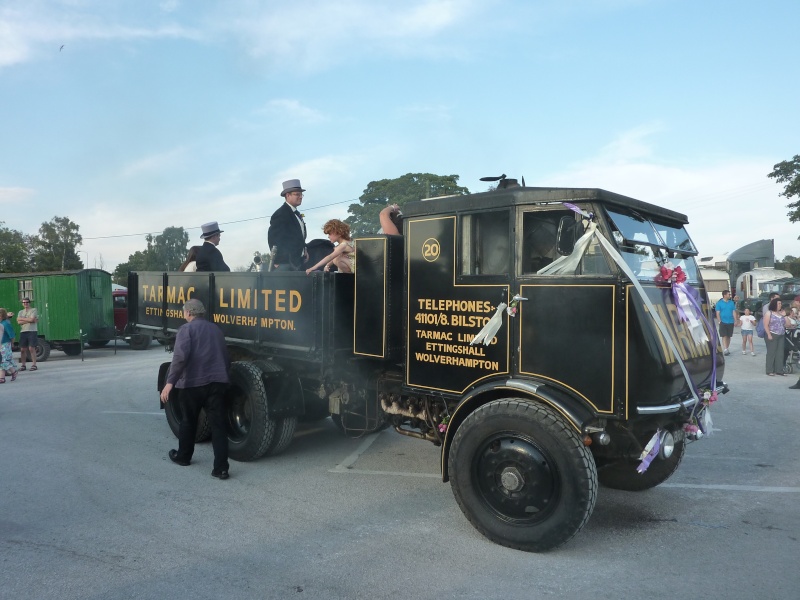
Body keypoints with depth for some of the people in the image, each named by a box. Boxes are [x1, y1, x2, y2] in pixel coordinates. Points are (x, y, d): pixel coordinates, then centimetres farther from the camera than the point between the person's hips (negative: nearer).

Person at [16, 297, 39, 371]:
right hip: (23, 332, 5)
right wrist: (29, 320, -8)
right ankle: (23, 365, 11)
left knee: (31, 348, -8)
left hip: (32, 331, -5)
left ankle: (34, 365, -3)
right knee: (23, 349, 3)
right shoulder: (20, 312, 17)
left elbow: (32, 319, -12)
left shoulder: (34, 310, 4)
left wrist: (22, 319, 0)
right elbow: (19, 322, 1)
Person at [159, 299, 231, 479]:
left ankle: (183, 457, 36)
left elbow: (181, 356, -17)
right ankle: (221, 467, -3)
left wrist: (170, 382, -20)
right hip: (217, 381, 4)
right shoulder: (215, 329, 19)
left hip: (193, 382, -4)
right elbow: (226, 358, 23)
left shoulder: (186, 328, -1)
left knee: (188, 421, 17)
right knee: (218, 424, 1)